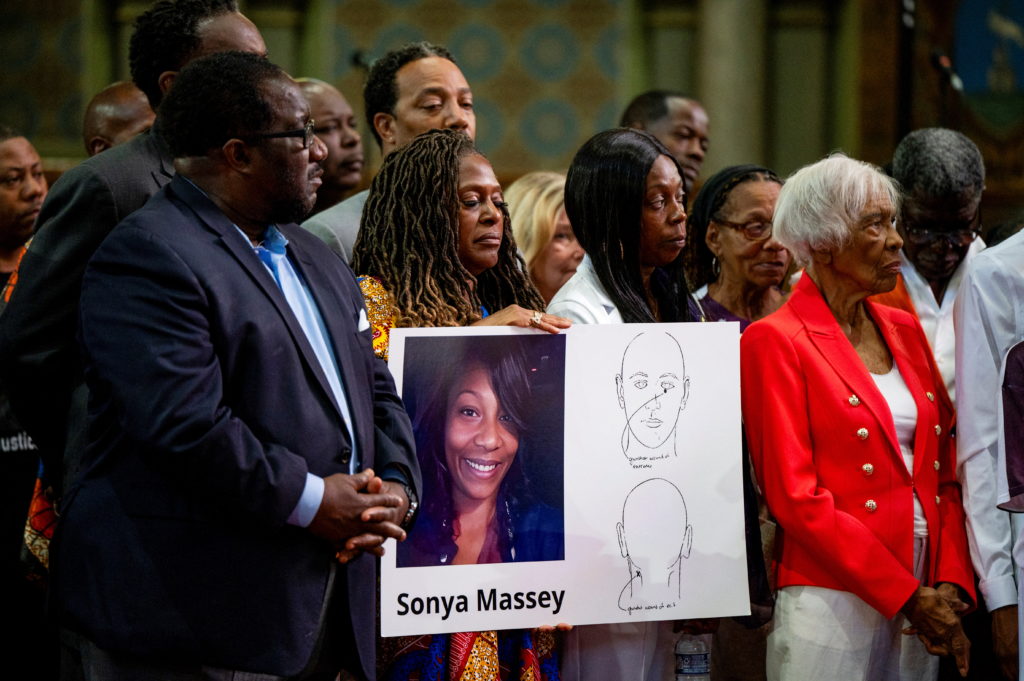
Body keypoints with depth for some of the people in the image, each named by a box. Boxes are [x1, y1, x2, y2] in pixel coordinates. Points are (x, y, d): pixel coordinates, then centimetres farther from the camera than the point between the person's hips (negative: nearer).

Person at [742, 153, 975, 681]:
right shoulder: (774, 341, -6)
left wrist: (950, 584, -3)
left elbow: (945, 473, 12)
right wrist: (906, 594, -14)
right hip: (832, 600, -6)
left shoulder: (904, 331, 14)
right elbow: (795, 497, -12)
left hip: (921, 598, 6)